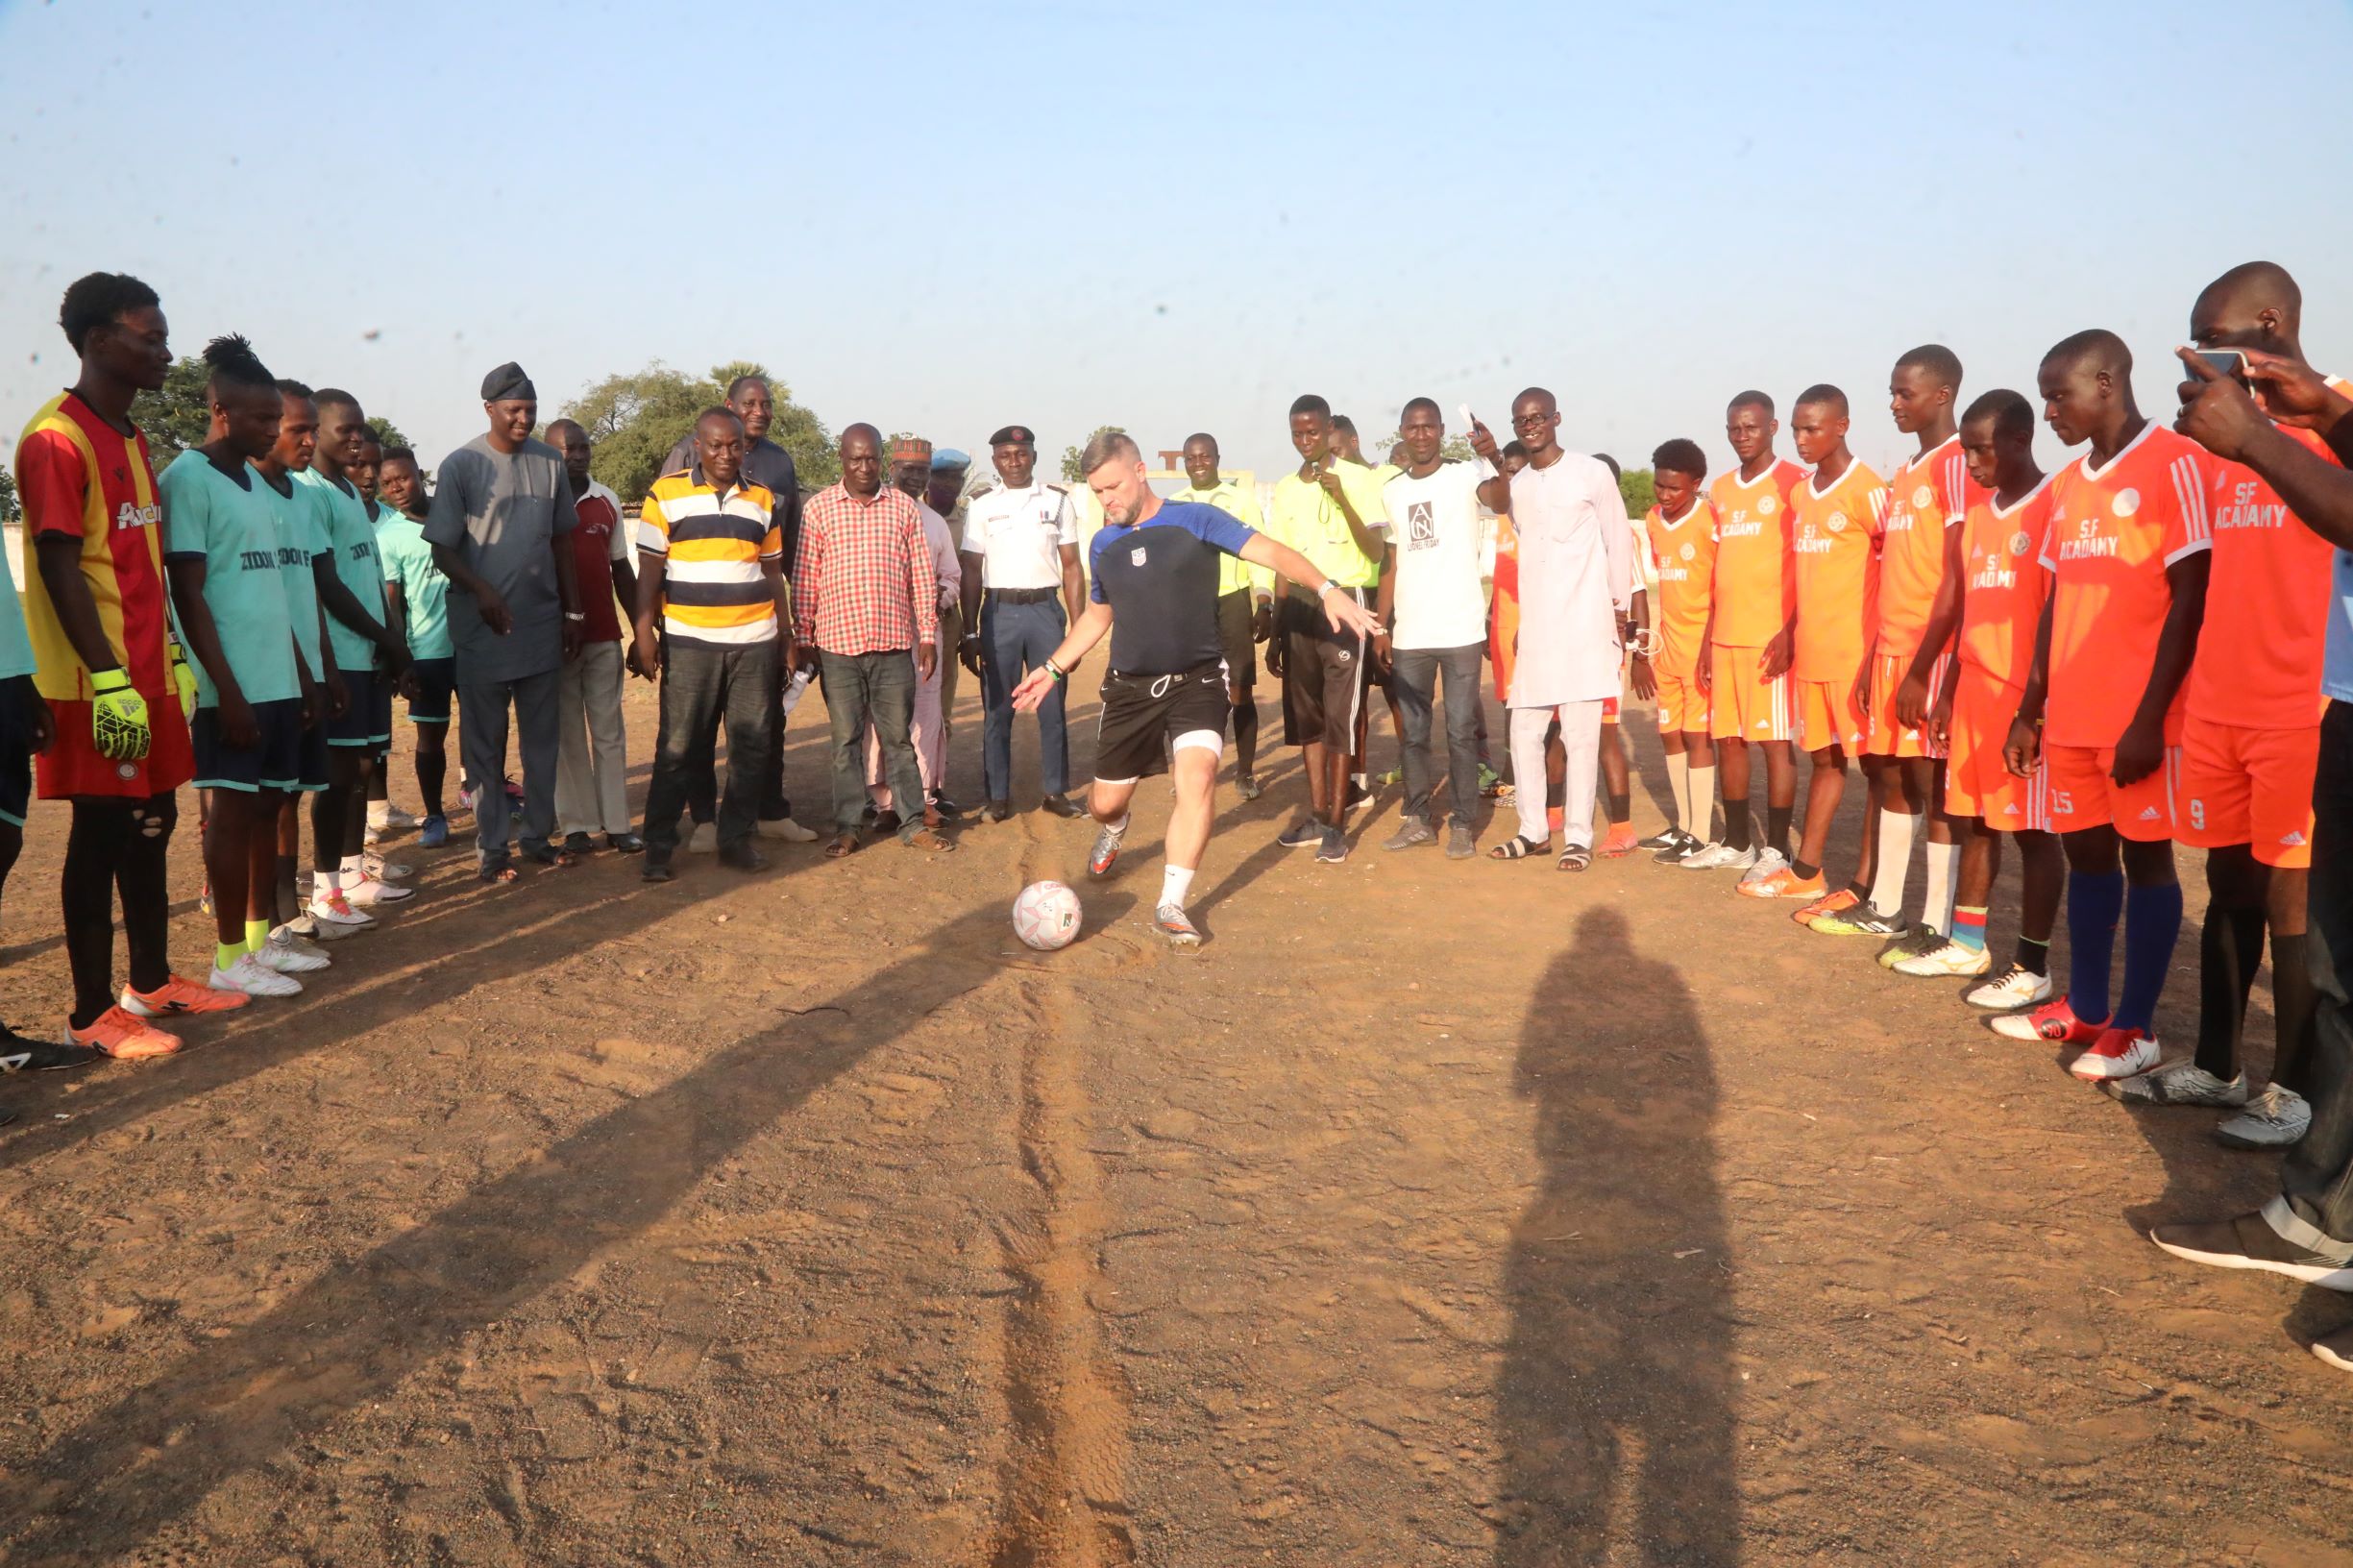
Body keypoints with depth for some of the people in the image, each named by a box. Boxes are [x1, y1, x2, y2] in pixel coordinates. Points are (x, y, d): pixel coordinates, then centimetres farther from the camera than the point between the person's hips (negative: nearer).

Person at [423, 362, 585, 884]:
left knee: (542, 737, 11)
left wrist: (573, 610, 10)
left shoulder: (549, 463, 6)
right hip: (484, 628, -4)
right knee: (485, 743, 4)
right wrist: (482, 590, -23)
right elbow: (442, 549, -6)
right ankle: (491, 847, 12)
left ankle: (539, 834, 22)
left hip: (543, 625, 4)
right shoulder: (462, 465, -6)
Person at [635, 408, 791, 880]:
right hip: (688, 641, -3)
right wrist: (643, 633, -8)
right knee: (678, 747, -2)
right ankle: (658, 845, 6)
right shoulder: (666, 494, 1)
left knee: (751, 745, 5)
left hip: (754, 641, 3)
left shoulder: (763, 500, 11)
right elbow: (649, 569, -1)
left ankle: (737, 837, 16)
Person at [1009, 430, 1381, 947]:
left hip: (1196, 683, -4)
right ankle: (1112, 830, 47)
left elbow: (1269, 551, -18)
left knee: (1197, 779, -24)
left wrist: (1326, 589, -33)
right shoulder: (1103, 545, 7)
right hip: (1129, 688, 4)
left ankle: (1171, 906, -12)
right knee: (1105, 802, 7)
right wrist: (1052, 669, 19)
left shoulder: (1196, 521, -7)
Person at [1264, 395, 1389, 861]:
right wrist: (1275, 633, 14)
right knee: (1305, 712, 8)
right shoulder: (1285, 488, 11)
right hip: (1299, 605, 5)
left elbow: (1377, 551, -10)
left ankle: (1336, 823, -1)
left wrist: (1342, 499, -22)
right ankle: (1316, 813, 17)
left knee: (1340, 712, -5)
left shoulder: (1357, 477, -4)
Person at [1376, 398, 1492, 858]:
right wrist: (1381, 626, 8)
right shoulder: (1391, 490, 11)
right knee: (1413, 732, 11)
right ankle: (1416, 818, 21)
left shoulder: (1465, 477, -2)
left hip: (1460, 628, -4)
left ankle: (1462, 824, 9)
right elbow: (1390, 561, 14)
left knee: (1461, 731, 1)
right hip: (1409, 632, 4)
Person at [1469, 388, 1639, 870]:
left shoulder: (1592, 474, -2)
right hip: (1534, 627, 5)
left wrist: (1621, 617, 0)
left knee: (1581, 735, -1)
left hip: (1585, 626, -4)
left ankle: (1578, 836, 6)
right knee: (1524, 732, 7)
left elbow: (1619, 546, 1)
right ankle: (1533, 829, 19)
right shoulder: (1513, 482, 11)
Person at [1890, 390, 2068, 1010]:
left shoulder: (2053, 509, -10)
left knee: (2032, 829, 0)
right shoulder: (1976, 512, 14)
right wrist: (1949, 691, 16)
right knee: (1973, 820, 13)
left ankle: (2032, 966, 8)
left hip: (2027, 696, -7)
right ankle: (1967, 943, 24)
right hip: (1974, 690, 7)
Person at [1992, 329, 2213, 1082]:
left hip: (2139, 716, -7)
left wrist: (2150, 716, -16)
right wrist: (2030, 709, 14)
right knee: (2085, 854, 12)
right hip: (2071, 715, 7)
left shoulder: (2175, 465, -9)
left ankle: (2135, 1028, 9)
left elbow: (2191, 600, -12)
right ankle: (2084, 1009, 22)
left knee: (2145, 858, 2)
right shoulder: (2068, 484, 14)